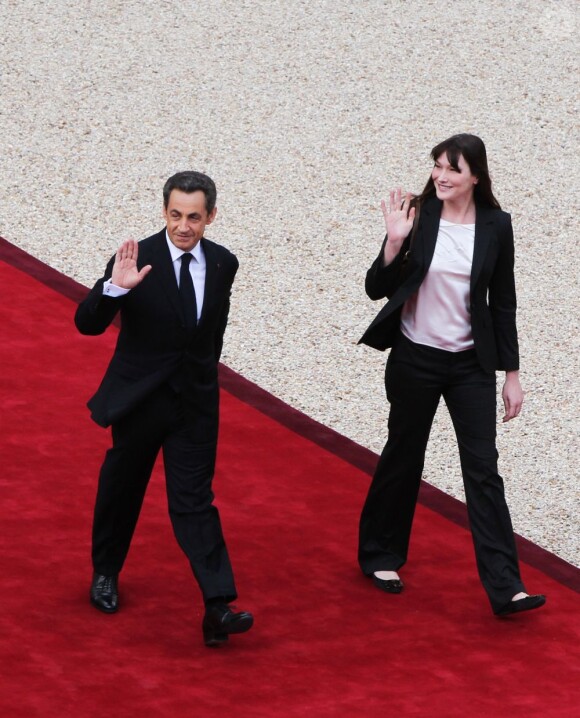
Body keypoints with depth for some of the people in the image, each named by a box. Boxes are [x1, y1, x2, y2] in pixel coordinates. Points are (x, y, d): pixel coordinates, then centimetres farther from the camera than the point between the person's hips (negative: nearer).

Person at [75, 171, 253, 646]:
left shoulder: (223, 264, -2)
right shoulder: (138, 260, -16)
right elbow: (87, 324, -19)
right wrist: (114, 288, -36)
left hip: (195, 401, 2)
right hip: (139, 398, -2)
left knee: (195, 500, -4)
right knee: (122, 489, 15)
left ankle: (218, 608, -13)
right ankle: (106, 574, 40)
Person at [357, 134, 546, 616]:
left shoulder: (495, 225, -2)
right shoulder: (417, 215, -6)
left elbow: (503, 303, 4)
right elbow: (376, 288, -5)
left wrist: (511, 373, 3)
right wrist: (395, 240, -21)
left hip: (471, 364, 1)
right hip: (414, 359, -1)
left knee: (483, 468, -4)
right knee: (403, 458, 12)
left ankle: (504, 587, -7)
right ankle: (381, 555, 32)